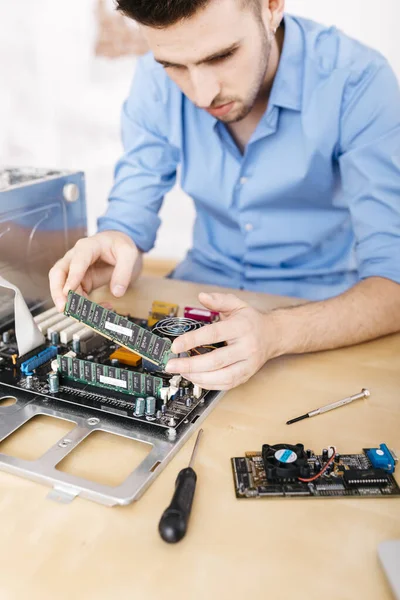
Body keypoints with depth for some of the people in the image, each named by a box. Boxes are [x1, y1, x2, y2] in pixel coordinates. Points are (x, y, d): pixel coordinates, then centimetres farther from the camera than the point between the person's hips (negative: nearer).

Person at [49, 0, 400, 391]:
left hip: (325, 305, -2)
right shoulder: (156, 81, -10)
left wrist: (275, 333, -42)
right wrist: (114, 247, -29)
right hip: (206, 280, 3)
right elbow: (129, 216, -6)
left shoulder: (359, 82, -21)